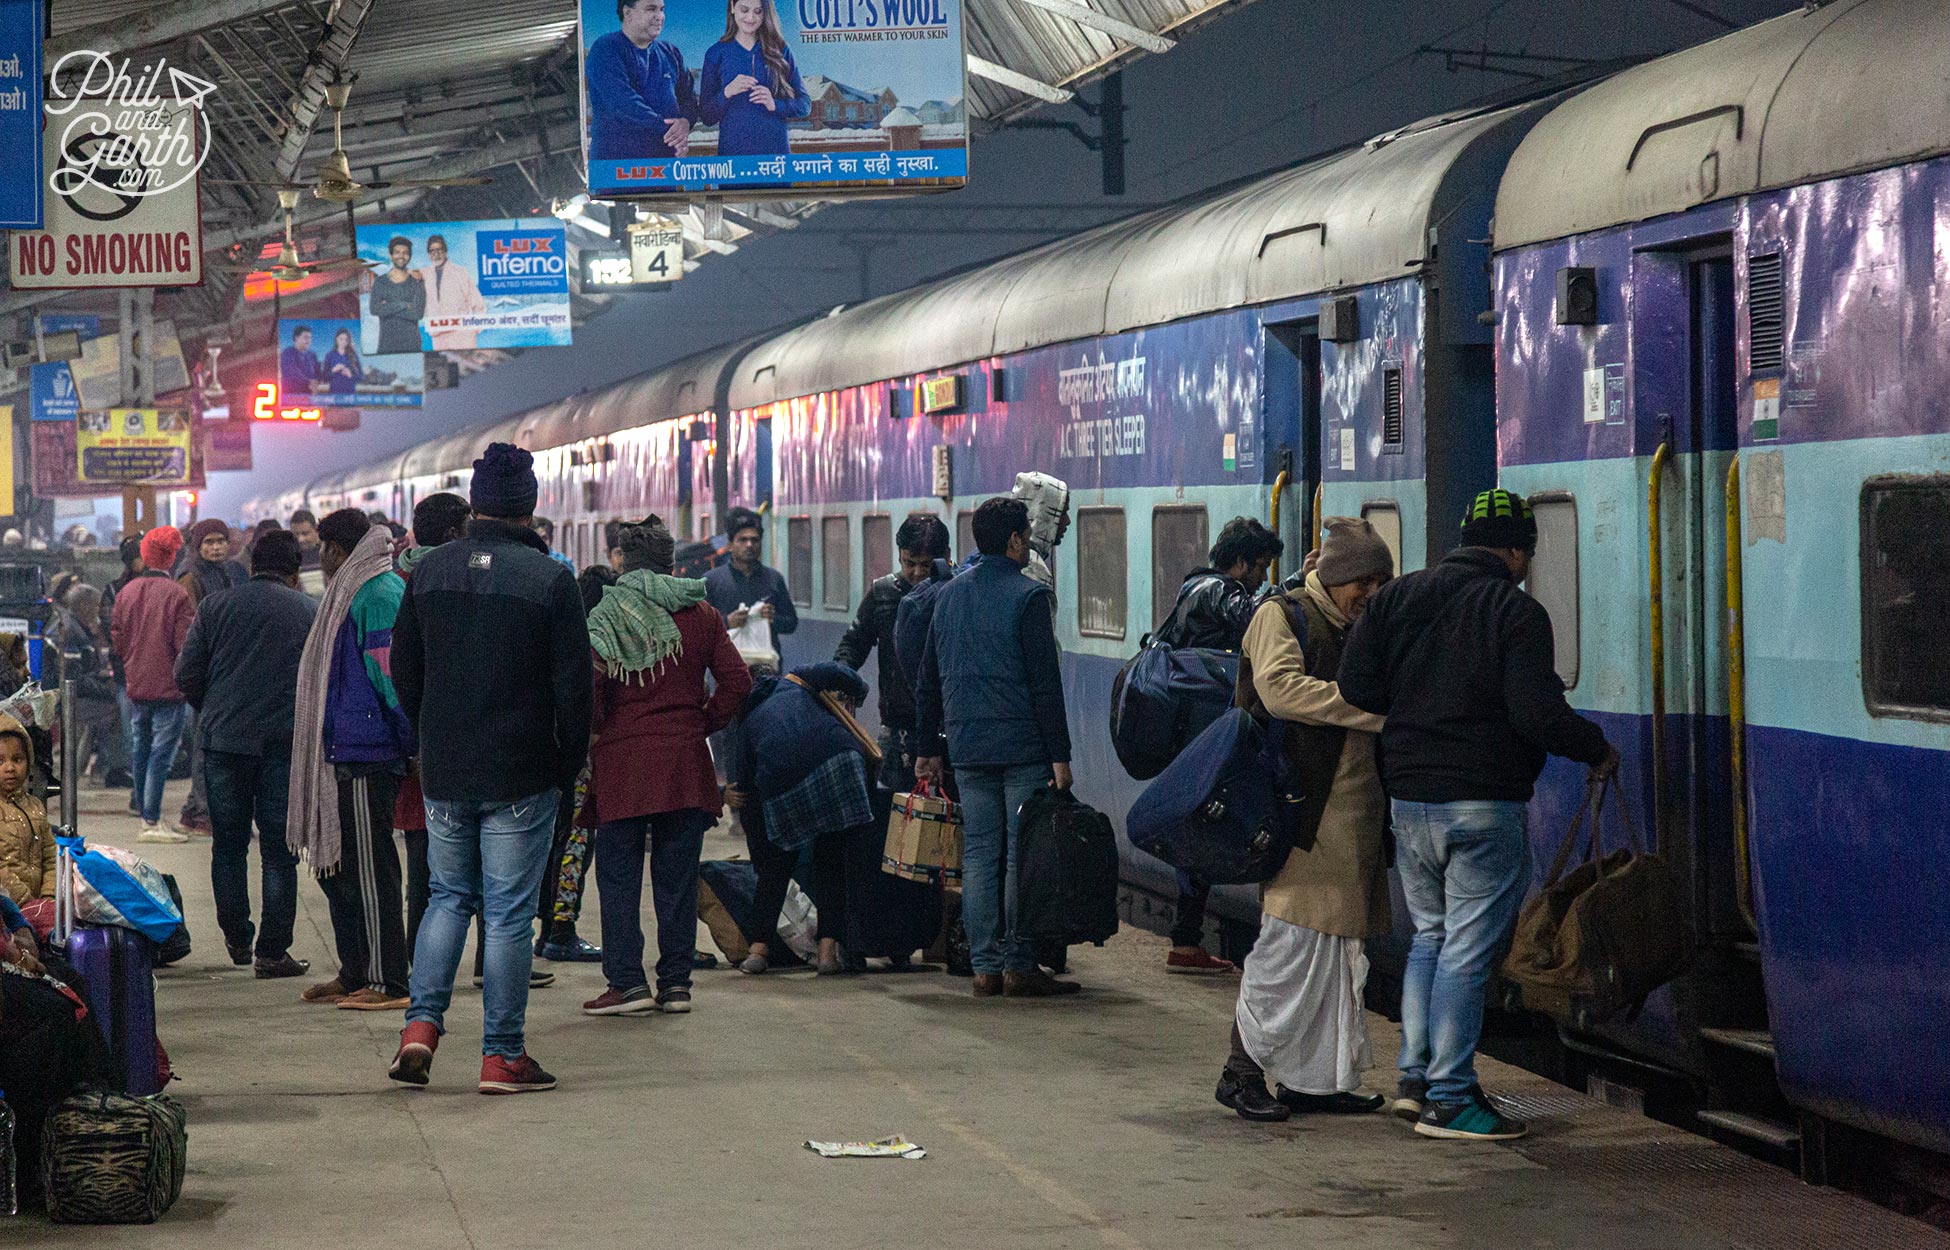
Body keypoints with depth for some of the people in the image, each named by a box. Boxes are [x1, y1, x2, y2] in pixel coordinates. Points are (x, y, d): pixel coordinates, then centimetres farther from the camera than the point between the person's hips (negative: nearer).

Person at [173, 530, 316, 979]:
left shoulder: (216, 606, 5)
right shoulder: (310, 613, 2)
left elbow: (187, 675, 3)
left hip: (223, 740, 1)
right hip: (285, 742, -1)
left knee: (228, 844, 15)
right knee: (279, 850, 3)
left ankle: (237, 939, 20)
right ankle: (272, 952, 1)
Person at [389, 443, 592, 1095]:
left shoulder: (430, 571, 3)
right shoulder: (550, 579, -10)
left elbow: (403, 668, 12)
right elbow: (574, 685, -9)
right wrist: (569, 763, 3)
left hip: (444, 772, 4)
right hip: (521, 776, -4)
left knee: (448, 896, 18)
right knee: (510, 913, 1)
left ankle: (421, 1024, 3)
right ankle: (502, 1057, 3)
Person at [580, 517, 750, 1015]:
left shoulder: (604, 618, -2)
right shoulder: (700, 615, 5)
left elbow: (588, 684, -13)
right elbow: (737, 679, 1)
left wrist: (594, 732, 2)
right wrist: (704, 723, 11)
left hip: (621, 760, -2)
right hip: (685, 759, 2)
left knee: (619, 876, 3)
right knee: (677, 876, 8)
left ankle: (627, 981, -3)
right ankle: (676, 982, 8)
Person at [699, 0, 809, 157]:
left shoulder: (780, 51, 7)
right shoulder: (716, 54, 5)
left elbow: (804, 105, 6)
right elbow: (706, 117, 3)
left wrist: (775, 104, -13)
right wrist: (726, 93, -16)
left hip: (776, 150, 1)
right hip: (732, 151, 0)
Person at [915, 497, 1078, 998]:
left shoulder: (948, 596, 11)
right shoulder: (1028, 595, -8)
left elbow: (928, 680, 16)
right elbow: (1045, 681, -12)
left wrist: (929, 747, 22)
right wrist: (1060, 754, -11)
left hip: (967, 747, 6)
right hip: (1024, 746, -6)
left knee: (979, 855, 7)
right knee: (1023, 855, -2)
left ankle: (985, 965, 6)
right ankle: (1020, 965, -2)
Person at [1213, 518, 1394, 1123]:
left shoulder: (1355, 630, 21)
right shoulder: (1282, 615, -3)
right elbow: (1282, 689, -19)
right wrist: (1376, 710, -22)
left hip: (1355, 814, 8)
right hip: (1304, 811, -8)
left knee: (1340, 943, 8)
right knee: (1292, 937, -11)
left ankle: (1312, 1077, 14)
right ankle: (1243, 1069, -3)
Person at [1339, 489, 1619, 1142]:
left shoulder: (1398, 597, 7)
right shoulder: (1517, 612, -10)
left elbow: (1356, 684, 3)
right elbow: (1537, 714, -18)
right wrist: (1597, 750, -2)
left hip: (1408, 799, 6)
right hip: (1483, 804, -6)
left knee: (1429, 936, 20)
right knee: (1467, 950, -1)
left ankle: (1415, 1076, 20)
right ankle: (1449, 1099, 0)